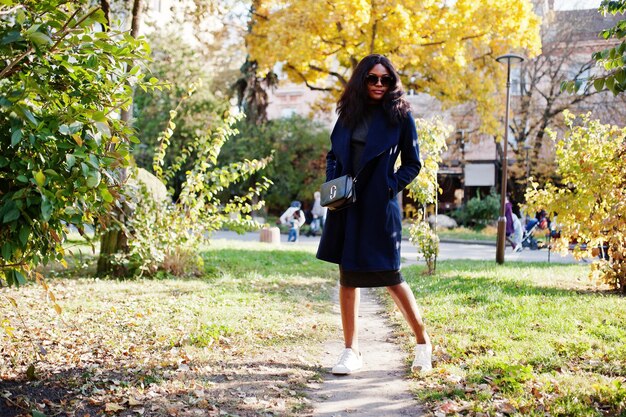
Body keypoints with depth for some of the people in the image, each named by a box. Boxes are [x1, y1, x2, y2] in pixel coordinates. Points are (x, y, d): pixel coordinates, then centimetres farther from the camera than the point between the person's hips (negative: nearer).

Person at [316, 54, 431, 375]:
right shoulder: (349, 112, 9)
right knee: (347, 276, 6)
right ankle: (351, 350, 15)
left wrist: (390, 186, -11)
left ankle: (422, 342, 16)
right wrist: (333, 183, 0)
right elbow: (334, 154, 17)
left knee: (388, 275, -4)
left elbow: (413, 164, 2)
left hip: (379, 206, -5)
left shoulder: (400, 115, -2)